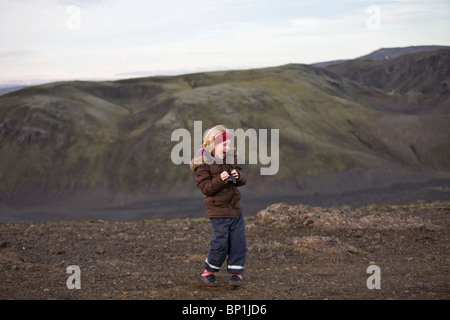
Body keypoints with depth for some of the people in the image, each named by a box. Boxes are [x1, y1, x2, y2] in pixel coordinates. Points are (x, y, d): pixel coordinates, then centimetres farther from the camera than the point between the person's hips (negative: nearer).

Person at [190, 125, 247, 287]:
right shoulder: (202, 164, -11)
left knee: (238, 242, 5)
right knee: (220, 243, -6)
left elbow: (243, 180, 9)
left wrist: (238, 176, -13)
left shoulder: (231, 158, 7)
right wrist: (220, 180, -29)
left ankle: (236, 273, 16)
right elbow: (205, 188, -16)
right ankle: (208, 272, 14)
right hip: (218, 211, -6)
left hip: (235, 208, 6)